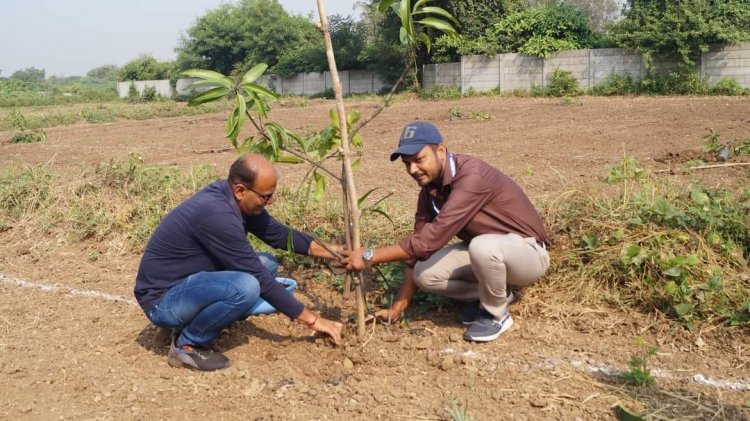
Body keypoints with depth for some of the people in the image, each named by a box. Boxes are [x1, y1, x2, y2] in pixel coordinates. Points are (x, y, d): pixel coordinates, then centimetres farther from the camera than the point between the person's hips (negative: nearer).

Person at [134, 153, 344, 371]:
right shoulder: (217, 214, -29)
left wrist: (327, 250, -3)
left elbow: (277, 233, 8)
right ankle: (187, 345, -7)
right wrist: (312, 319, -18)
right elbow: (259, 279, -24)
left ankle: (189, 323, 6)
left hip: (188, 283, 9)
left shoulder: (228, 195, -4)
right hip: (162, 300, -9)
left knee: (266, 264, 4)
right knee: (245, 286, -31)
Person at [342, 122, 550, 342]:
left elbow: (434, 236, -36)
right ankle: (492, 293, 10)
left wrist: (370, 256, -32)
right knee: (425, 274, -13)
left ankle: (496, 314, -10)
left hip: (527, 250, -7)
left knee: (483, 247, -39)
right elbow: (419, 244, -1)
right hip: (483, 251, 7)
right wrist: (398, 307, -3)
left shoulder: (471, 176, -31)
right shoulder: (429, 188, -4)